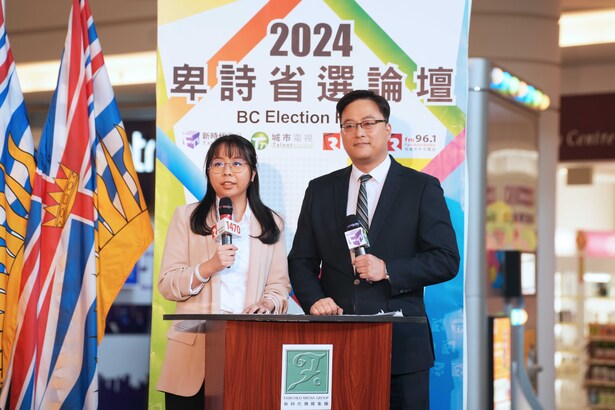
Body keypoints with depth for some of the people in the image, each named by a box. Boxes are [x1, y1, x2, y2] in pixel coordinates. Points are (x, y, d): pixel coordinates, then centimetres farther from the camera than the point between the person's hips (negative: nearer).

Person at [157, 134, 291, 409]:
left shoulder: (271, 224, 12)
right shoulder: (186, 217, 7)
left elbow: (279, 284, 8)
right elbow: (167, 285, 1)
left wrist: (268, 304, -13)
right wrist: (208, 268, -15)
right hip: (193, 350, -1)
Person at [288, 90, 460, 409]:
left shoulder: (422, 188, 4)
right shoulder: (320, 191, 13)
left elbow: (446, 260, -3)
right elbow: (301, 261, 12)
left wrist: (388, 270, -15)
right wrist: (314, 300, -8)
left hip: (401, 344, -2)